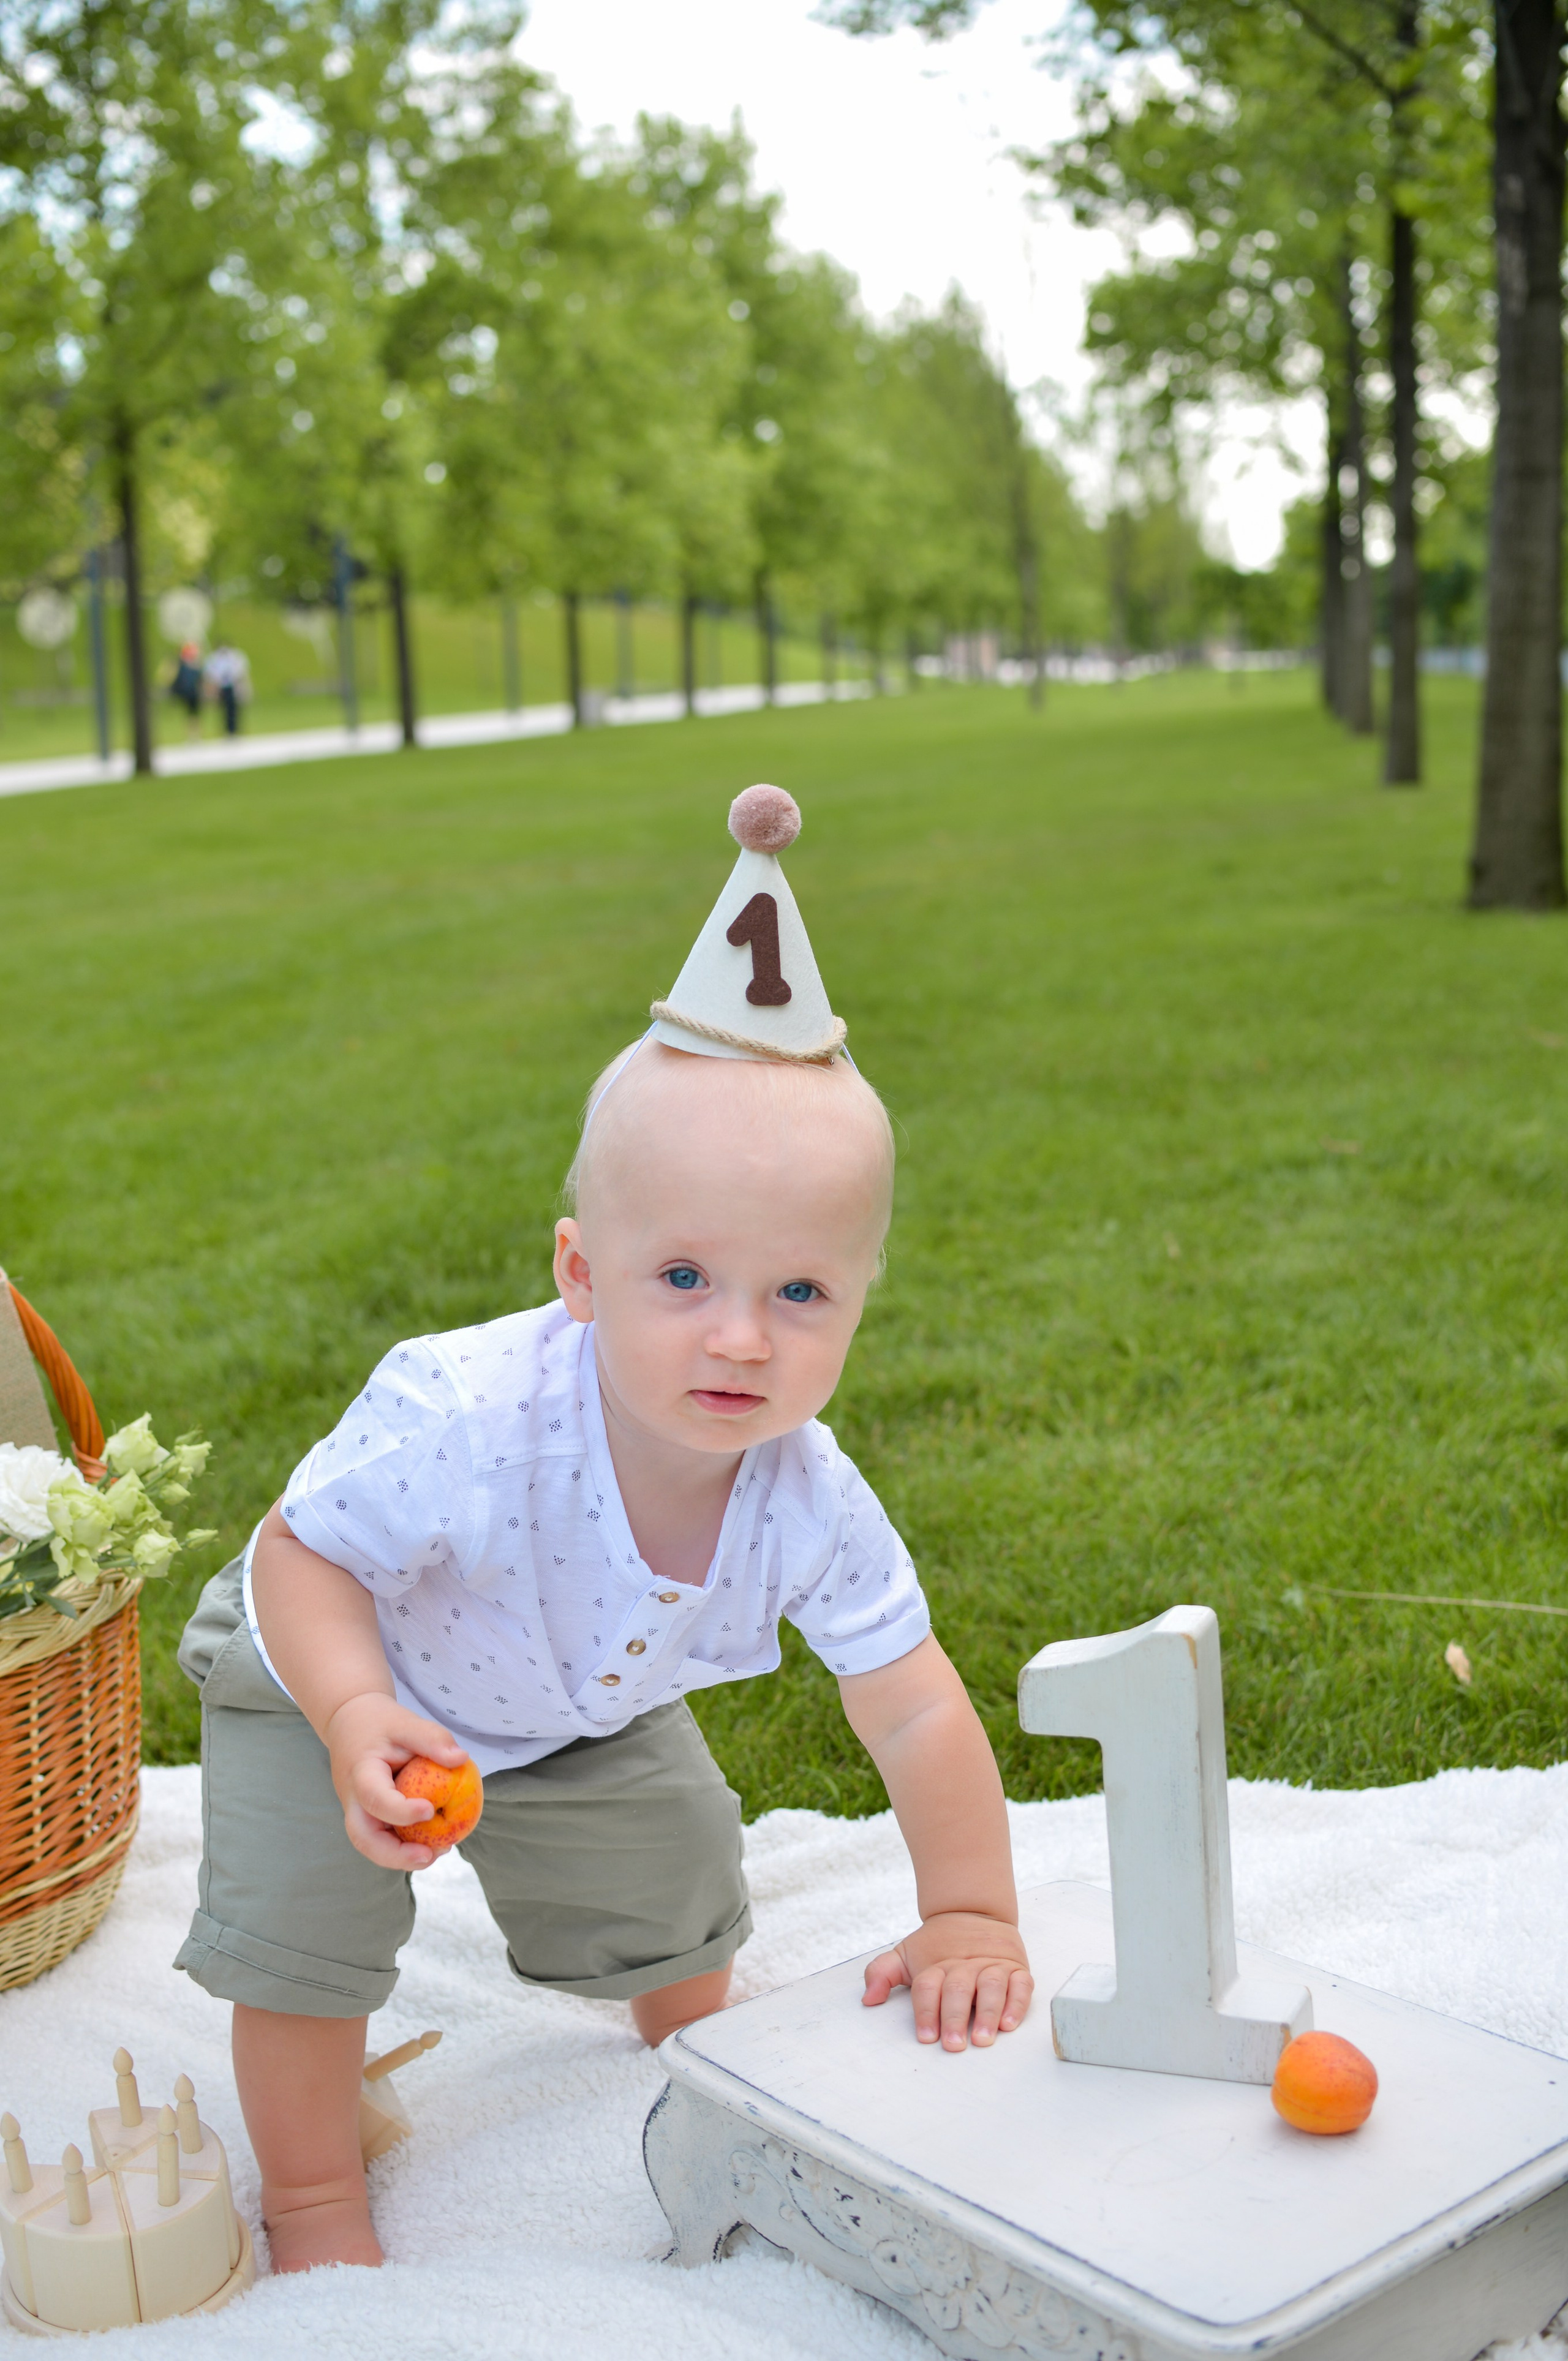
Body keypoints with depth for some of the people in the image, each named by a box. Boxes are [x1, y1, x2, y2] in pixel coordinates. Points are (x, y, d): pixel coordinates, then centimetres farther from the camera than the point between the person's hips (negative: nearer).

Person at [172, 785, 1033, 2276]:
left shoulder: (807, 1502, -32)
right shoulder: (460, 1420, -45)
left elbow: (915, 1712, -20)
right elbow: (299, 1554, -30)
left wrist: (969, 1916, -21)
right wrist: (358, 1721, -45)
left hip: (583, 1710, 4)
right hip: (324, 1667, -4)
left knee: (668, 1894, 16)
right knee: (299, 1922, -10)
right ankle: (314, 2202, 20)